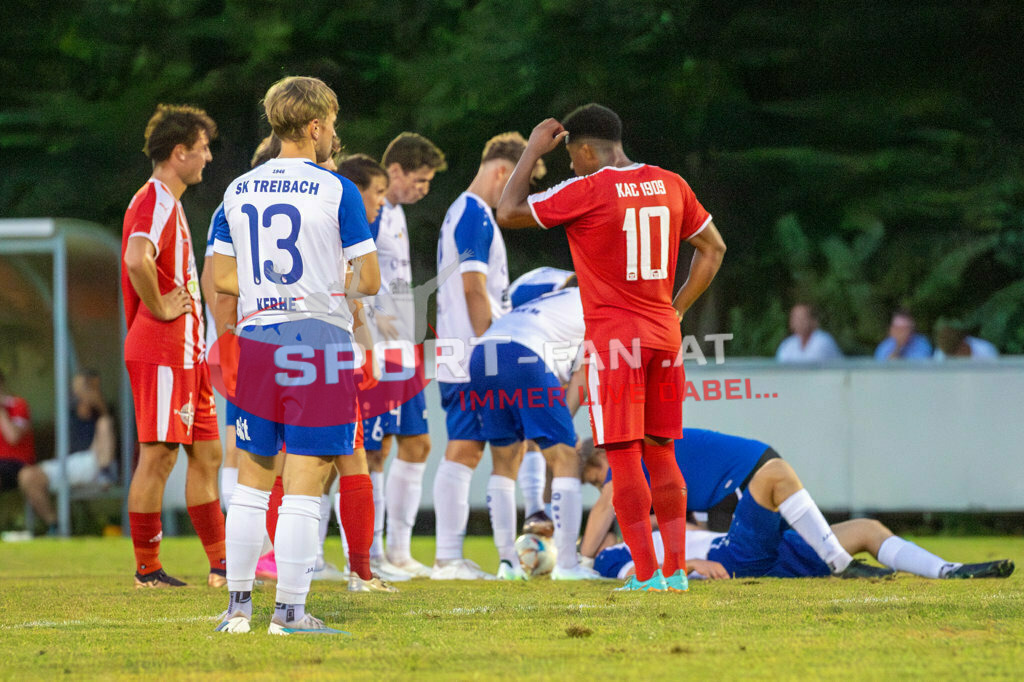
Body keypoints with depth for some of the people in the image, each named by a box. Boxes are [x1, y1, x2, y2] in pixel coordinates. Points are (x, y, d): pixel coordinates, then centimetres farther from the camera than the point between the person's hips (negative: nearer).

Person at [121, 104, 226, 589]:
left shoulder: (168, 204, 19)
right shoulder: (154, 203, -14)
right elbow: (137, 259, -34)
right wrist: (159, 308, -20)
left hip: (186, 353, 11)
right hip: (161, 352, -11)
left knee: (206, 454, 11)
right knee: (157, 455, -7)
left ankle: (221, 566, 14)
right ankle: (147, 570, -2)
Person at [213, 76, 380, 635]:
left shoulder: (238, 191, 7)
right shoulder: (337, 191, -6)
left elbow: (222, 278, 10)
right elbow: (368, 280, -5)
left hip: (256, 338, 4)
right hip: (319, 340, -4)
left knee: (252, 478, 13)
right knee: (305, 480, -2)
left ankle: (237, 605, 14)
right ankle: (289, 611, -4)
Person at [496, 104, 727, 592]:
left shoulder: (587, 190, -11)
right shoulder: (669, 185, 9)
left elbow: (508, 213, -5)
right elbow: (713, 249, 18)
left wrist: (533, 150, 5)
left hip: (613, 337, -6)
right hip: (664, 337, 6)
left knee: (623, 458, -4)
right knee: (660, 453, 11)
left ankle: (647, 575, -8)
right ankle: (676, 571, 9)